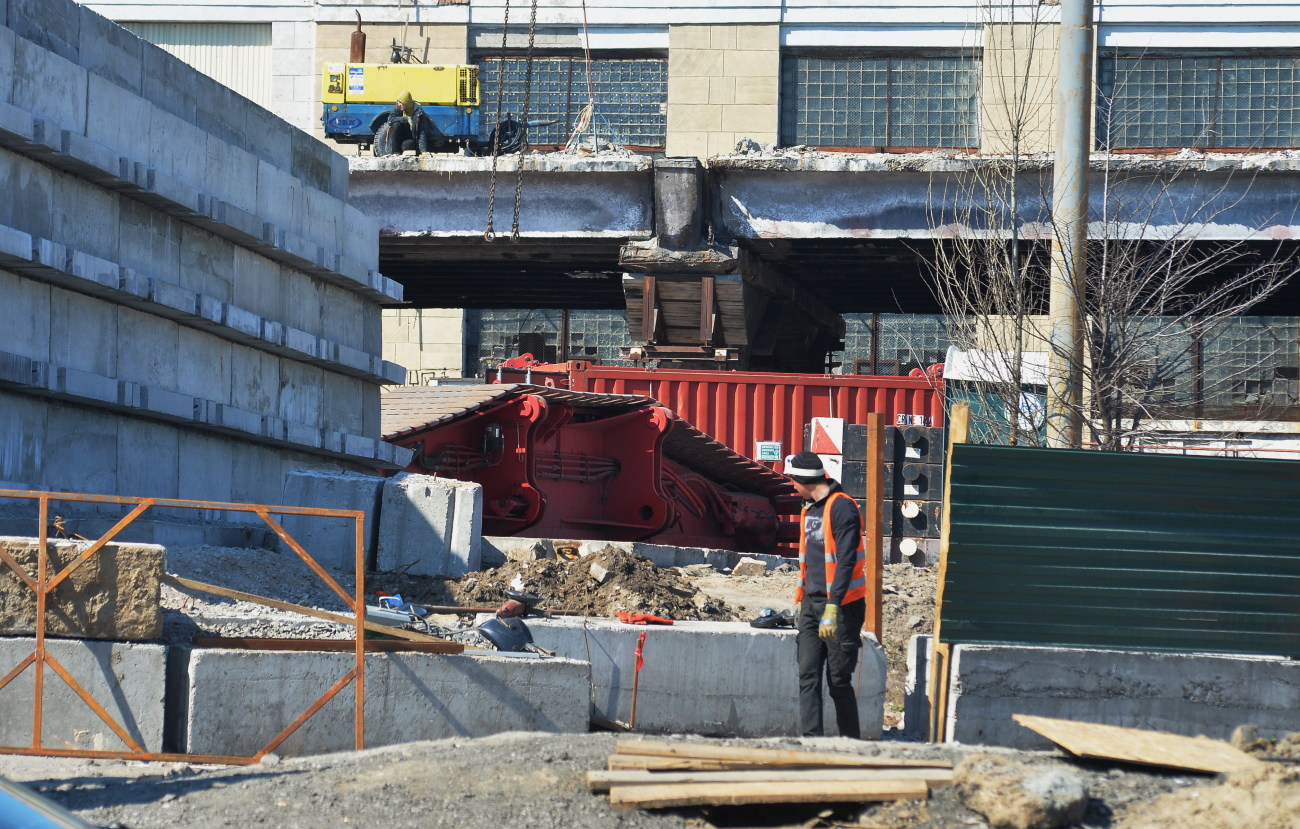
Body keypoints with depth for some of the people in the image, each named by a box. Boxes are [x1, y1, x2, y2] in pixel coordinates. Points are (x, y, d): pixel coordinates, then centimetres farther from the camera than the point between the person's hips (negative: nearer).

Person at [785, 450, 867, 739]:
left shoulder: (841, 507, -13)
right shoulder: (809, 509, 16)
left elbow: (846, 561, -19)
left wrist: (832, 608, -23)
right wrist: (801, 599, 19)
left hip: (842, 606, -8)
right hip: (812, 605, 8)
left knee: (838, 680, -3)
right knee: (808, 676, -1)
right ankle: (812, 739, -4)